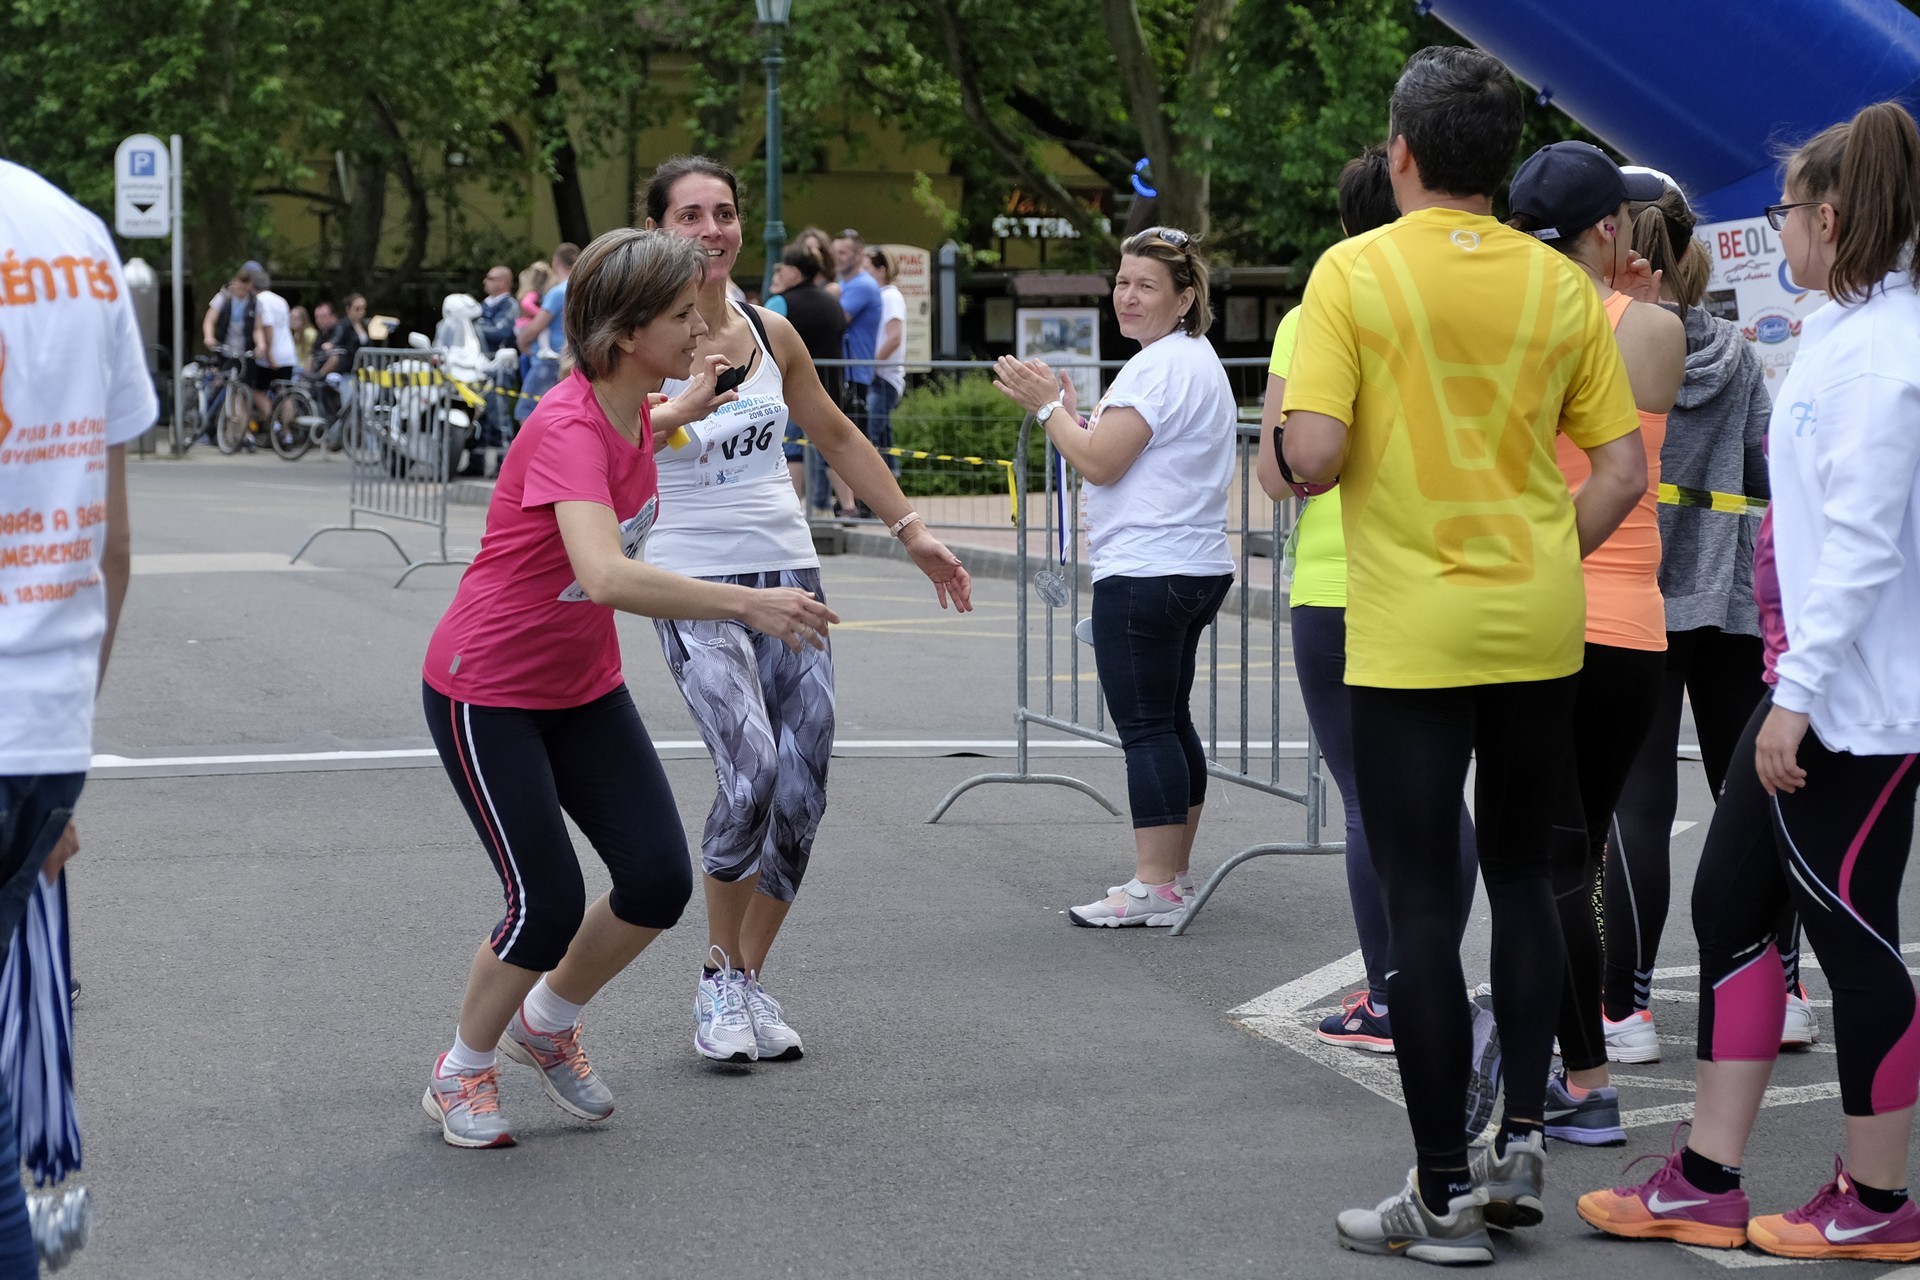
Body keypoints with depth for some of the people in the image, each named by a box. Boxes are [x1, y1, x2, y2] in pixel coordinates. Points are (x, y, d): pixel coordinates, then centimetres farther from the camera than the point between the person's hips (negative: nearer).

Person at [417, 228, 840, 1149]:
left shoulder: (634, 415, -3)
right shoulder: (566, 430, -29)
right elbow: (605, 574, -46)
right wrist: (746, 604, -46)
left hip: (586, 687, 8)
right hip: (486, 693, -8)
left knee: (659, 881, -2)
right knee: (549, 905, -10)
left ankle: (547, 1021, 25)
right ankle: (461, 1073, 17)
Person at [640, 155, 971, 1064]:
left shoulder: (772, 334, 7)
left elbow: (837, 437, 21)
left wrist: (910, 529, 21)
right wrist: (684, 407, -33)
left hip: (789, 575, 5)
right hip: (695, 584, -5)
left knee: (801, 796, 0)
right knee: (751, 769, -23)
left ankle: (752, 980, 20)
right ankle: (719, 978, -2)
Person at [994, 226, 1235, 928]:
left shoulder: (1159, 366, -14)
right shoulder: (1196, 359, 20)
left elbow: (1099, 462, -16)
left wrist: (1047, 405, -3)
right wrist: (1066, 405, 16)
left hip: (1143, 574, -11)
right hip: (1195, 570, 11)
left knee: (1145, 727, -9)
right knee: (1170, 721, 15)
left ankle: (1153, 888, -8)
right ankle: (1173, 873, 22)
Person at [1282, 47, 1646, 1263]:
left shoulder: (1355, 273, -8)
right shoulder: (1561, 284, 2)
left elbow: (1312, 455, -16)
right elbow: (1624, 471, 2)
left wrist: (1301, 439, 6)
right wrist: (1545, 559, 14)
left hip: (1411, 637, -3)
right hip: (1539, 629, 3)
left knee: (1425, 905, 2)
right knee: (1524, 875, 19)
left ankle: (1445, 1197, 6)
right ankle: (1522, 1137, 16)